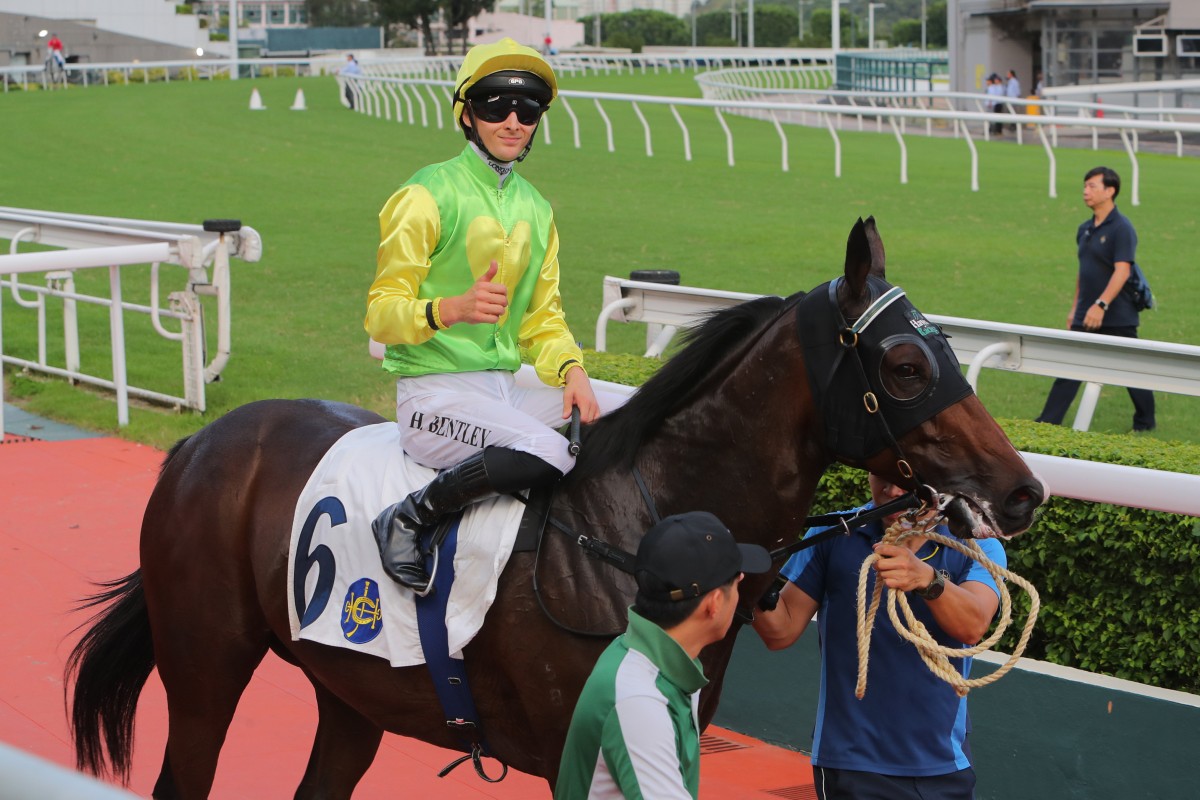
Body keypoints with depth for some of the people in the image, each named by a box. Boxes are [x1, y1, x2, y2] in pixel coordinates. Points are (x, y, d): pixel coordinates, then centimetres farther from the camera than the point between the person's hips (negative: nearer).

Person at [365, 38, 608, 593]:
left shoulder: (536, 209, 16)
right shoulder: (428, 195, -7)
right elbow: (382, 312, -10)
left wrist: (571, 369, -4)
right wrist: (453, 308, -30)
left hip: (506, 389, 7)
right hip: (433, 392, -7)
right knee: (547, 453, -32)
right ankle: (408, 520, -17)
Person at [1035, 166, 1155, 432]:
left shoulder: (1122, 228, -13)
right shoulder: (1085, 229, 11)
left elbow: (1122, 271, -22)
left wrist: (1101, 305, -31)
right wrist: (1076, 308, 20)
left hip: (1117, 317, -7)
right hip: (1086, 316, 7)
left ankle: (1145, 421, 21)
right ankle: (1047, 421, 0)